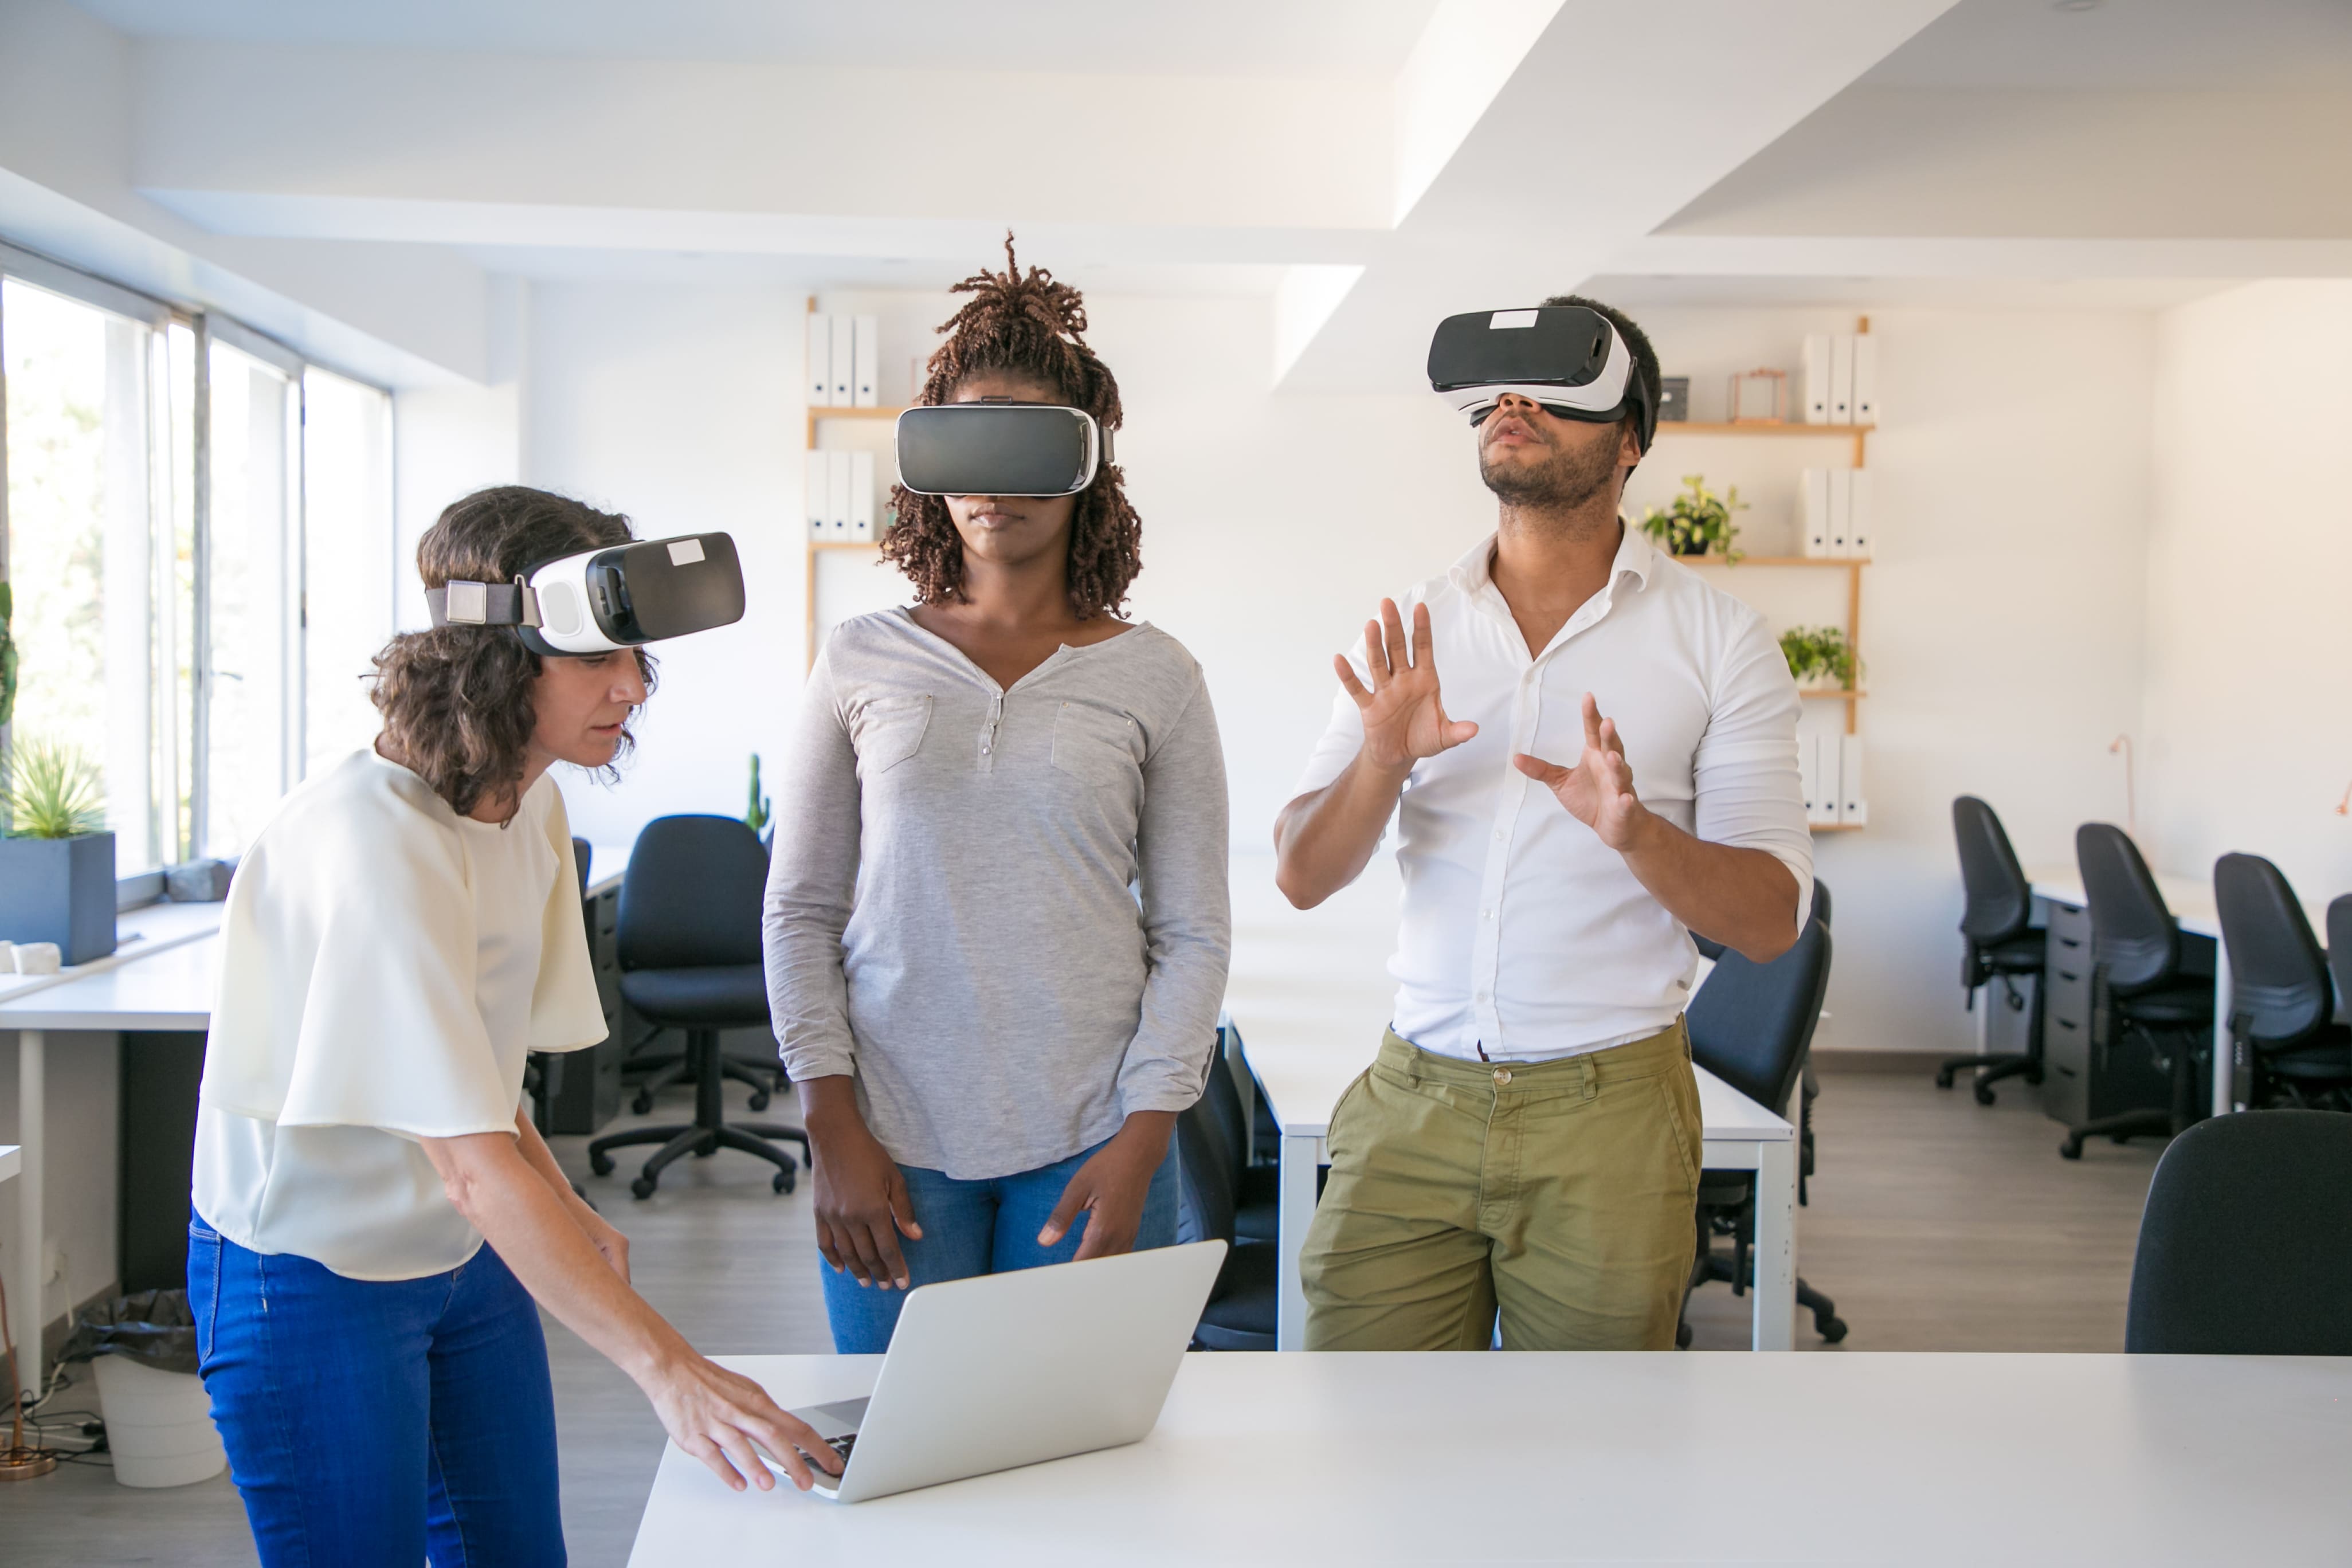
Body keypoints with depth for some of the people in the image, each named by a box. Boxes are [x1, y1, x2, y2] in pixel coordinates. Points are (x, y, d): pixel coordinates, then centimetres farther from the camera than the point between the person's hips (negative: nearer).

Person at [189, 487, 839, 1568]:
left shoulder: (532, 805, 0)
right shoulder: (372, 838, -28)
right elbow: (472, 1163, -33)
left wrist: (562, 1211, 0)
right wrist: (666, 1368, -36)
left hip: (469, 1255, 8)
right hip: (314, 1275, -8)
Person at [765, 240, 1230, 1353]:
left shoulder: (1154, 677, 3)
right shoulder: (863, 661, 5)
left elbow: (1192, 934, 3)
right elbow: (801, 909, 6)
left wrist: (1142, 1138, -6)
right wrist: (833, 1126, -2)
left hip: (1087, 1142, 0)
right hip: (892, 1141, 1)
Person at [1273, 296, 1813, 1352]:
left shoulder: (1717, 638, -1)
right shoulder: (1413, 632, 6)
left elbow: (1770, 924, -6)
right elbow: (1301, 878, 2)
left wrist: (1633, 831, -25)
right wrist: (1381, 763, -18)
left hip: (1607, 1110, -2)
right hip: (1411, 1100, 2)